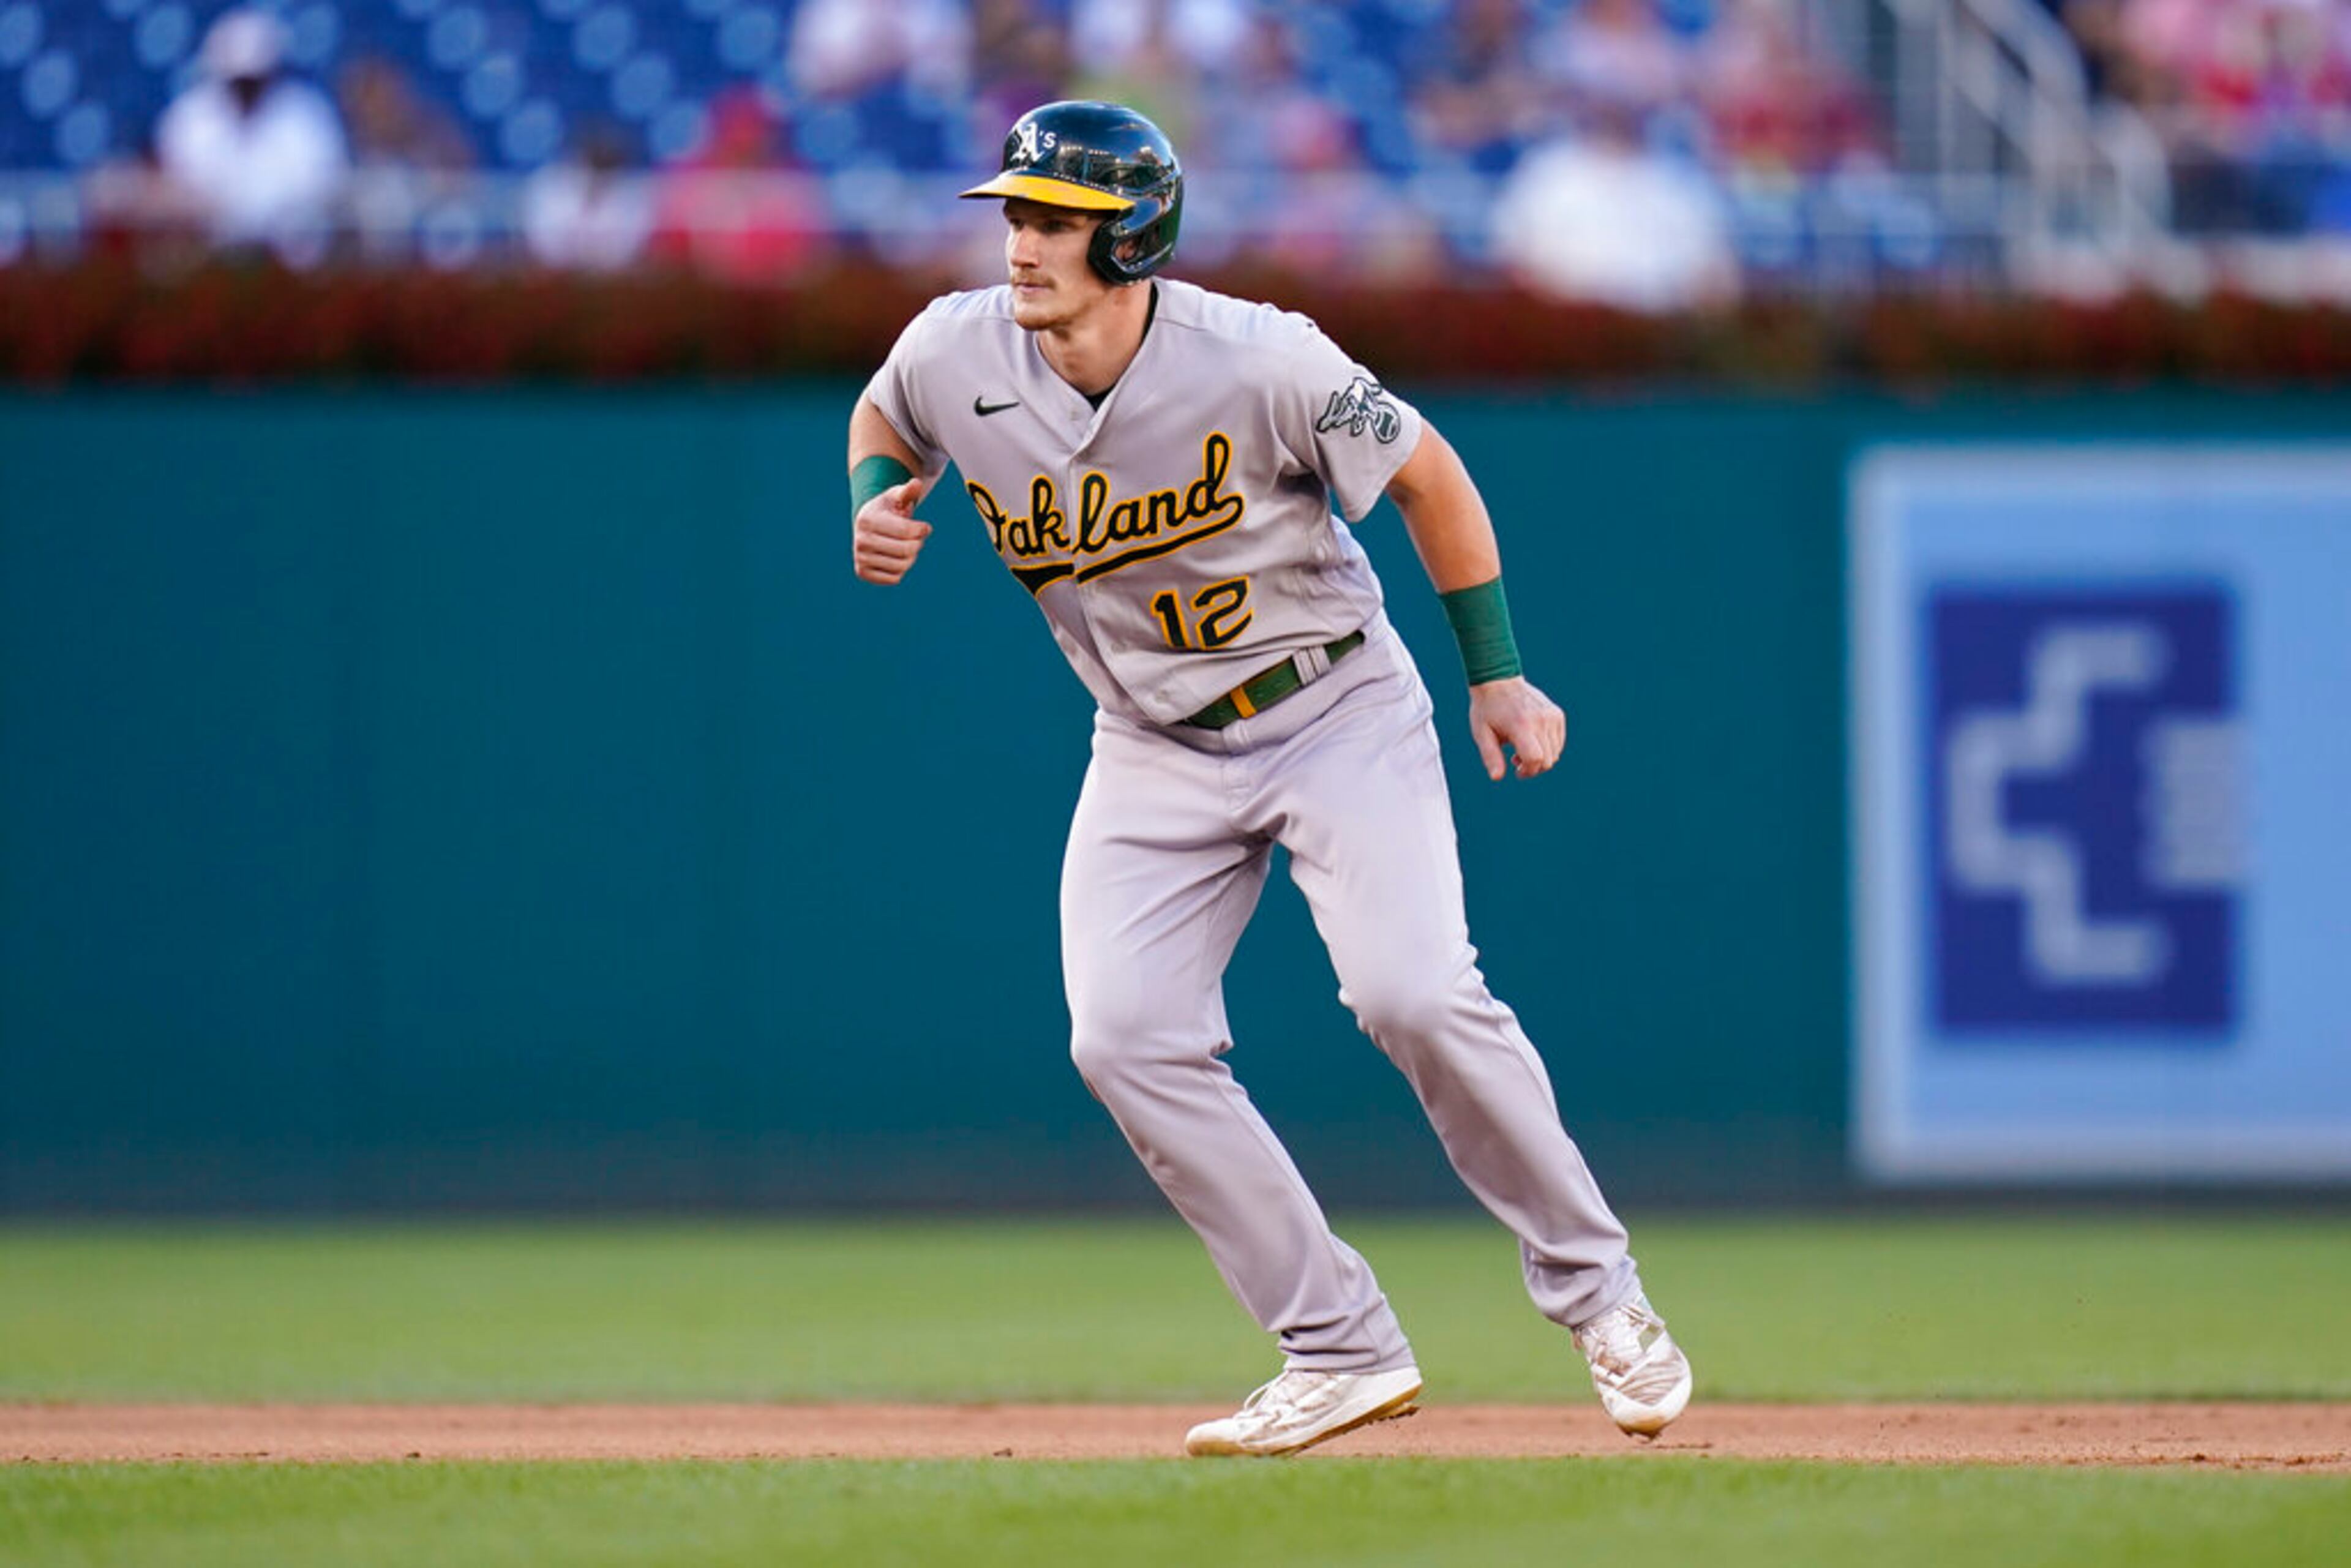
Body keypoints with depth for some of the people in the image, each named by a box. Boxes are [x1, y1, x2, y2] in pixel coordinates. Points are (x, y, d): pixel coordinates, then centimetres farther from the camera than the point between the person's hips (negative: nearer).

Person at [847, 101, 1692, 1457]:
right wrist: (876, 505, -9)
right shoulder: (956, 355, -12)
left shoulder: (1261, 362, -23)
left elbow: (1427, 477, -9)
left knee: (1415, 994, -22)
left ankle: (1595, 1291, -1)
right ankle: (1347, 1355, -4)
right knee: (1127, 1039, -12)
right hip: (1156, 750, 5)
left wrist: (1499, 675, -6)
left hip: (1341, 708, -5)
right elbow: (885, 419, 13)